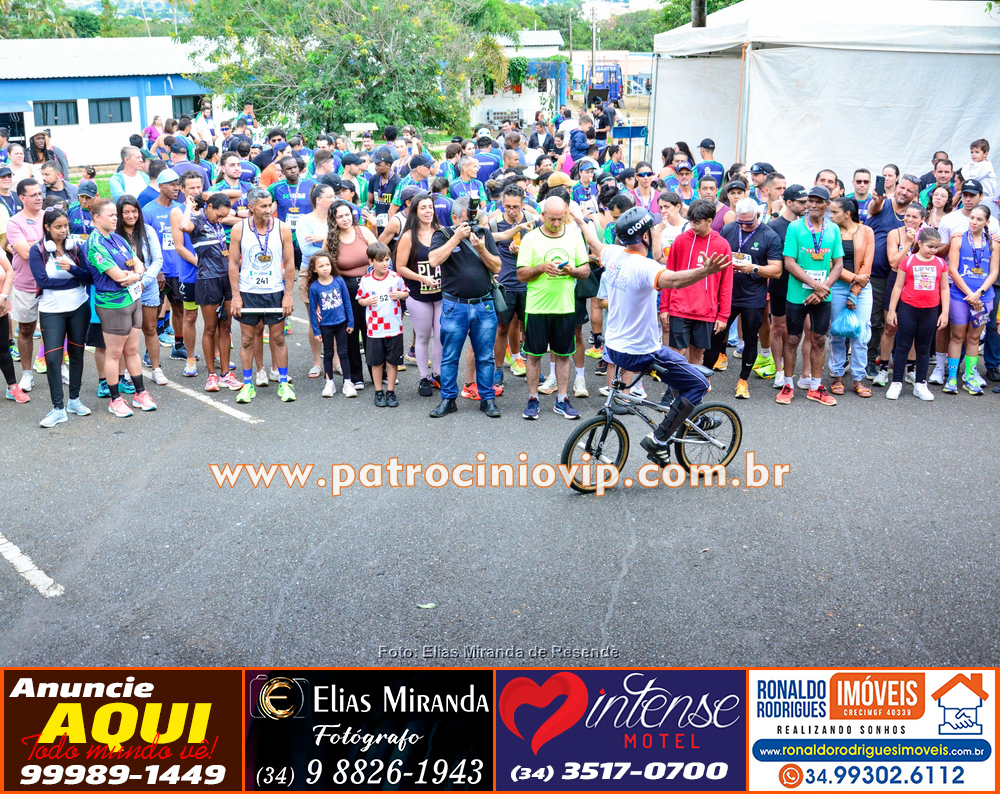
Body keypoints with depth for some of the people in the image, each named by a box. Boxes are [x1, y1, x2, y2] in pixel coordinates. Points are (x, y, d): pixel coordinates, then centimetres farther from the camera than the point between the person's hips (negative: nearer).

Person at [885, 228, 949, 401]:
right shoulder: (908, 261, -4)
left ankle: (920, 384, 18)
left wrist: (945, 312, 4)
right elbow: (898, 287, 0)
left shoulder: (940, 263, 4)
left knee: (924, 348, 11)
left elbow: (944, 289, 9)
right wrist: (891, 310, -1)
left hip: (930, 311, 3)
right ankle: (896, 383, 10)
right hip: (908, 309, -3)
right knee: (902, 346, 3)